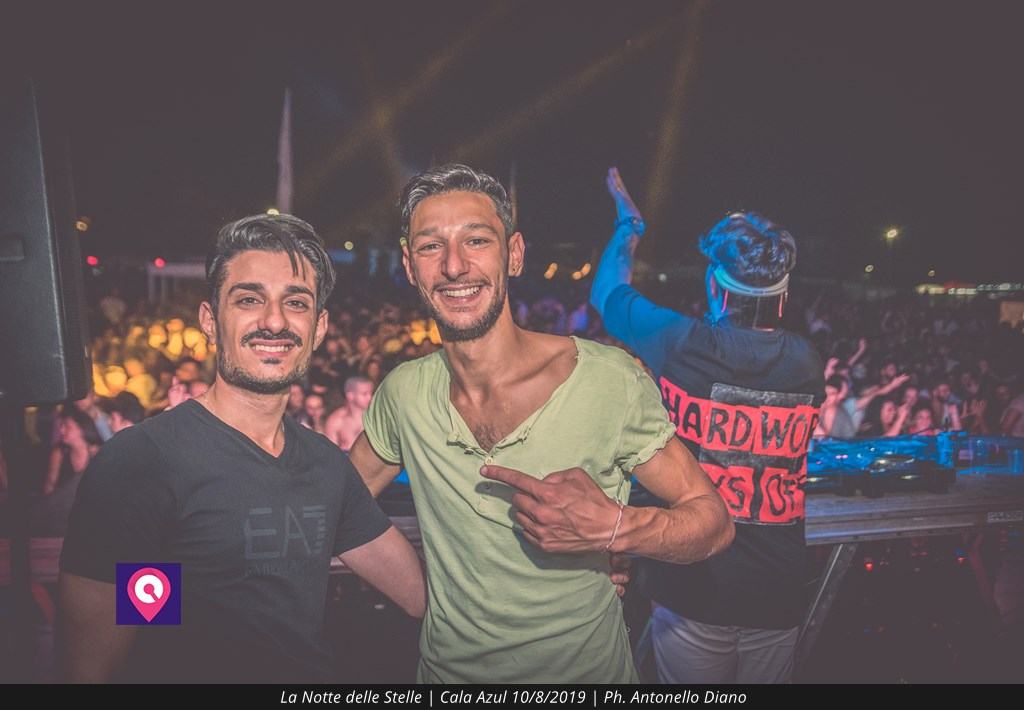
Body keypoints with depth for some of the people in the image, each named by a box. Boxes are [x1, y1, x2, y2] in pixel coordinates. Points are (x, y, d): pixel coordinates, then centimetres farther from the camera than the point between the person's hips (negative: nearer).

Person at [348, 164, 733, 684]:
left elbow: (713, 520, -14)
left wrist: (615, 528, -32)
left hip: (588, 668, -2)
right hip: (446, 668, 3)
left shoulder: (610, 381, -21)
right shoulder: (403, 392, -10)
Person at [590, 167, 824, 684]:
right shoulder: (807, 363, -6)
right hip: (777, 597, 3)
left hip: (691, 589, -3)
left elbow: (606, 292, 4)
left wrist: (628, 224, 21)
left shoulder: (680, 345, -15)